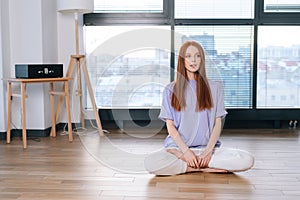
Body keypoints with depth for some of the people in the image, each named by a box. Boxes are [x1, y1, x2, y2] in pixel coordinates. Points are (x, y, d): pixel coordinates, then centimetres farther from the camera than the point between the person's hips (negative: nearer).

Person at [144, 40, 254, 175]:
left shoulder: (214, 87, 10)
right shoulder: (171, 90, 8)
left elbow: (218, 123, 5)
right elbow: (170, 126, 2)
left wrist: (208, 150, -10)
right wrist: (186, 151, -12)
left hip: (207, 148, 1)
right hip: (178, 147, 0)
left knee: (247, 160, -26)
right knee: (150, 163, -33)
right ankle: (208, 168, -17)